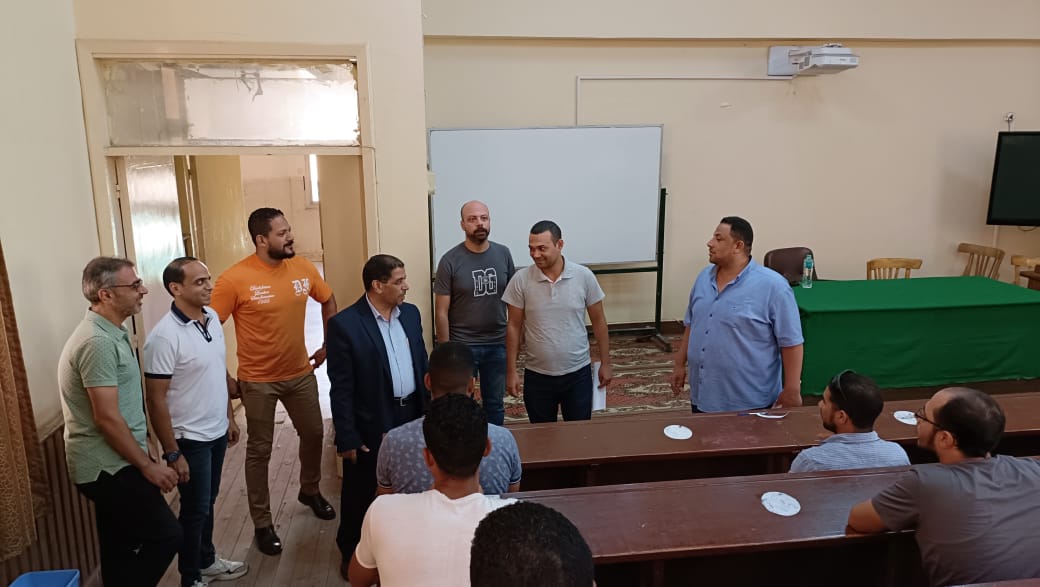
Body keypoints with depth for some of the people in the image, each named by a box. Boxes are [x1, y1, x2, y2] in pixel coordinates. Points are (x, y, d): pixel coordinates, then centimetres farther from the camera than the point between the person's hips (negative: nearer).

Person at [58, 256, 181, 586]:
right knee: (166, 535, -4)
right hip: (109, 467, -10)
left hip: (110, 464, 10)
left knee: (121, 547, 17)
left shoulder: (109, 333, 10)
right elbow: (107, 418, -24)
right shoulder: (98, 342, -23)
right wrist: (148, 466, -17)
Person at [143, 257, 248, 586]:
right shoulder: (165, 336, -23)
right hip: (190, 439, -7)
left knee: (208, 503, 22)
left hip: (216, 432, 7)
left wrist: (229, 417, 15)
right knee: (195, 509, 9)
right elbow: (156, 399, -20)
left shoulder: (212, 318, 0)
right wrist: (172, 453, -18)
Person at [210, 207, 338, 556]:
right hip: (258, 380, -4)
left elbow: (328, 301, 12)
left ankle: (309, 491, 46)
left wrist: (328, 345, 8)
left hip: (301, 373, 5)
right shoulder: (235, 279, -19)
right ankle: (262, 523, 25)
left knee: (313, 434, 19)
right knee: (259, 450, 9)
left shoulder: (303, 268, -5)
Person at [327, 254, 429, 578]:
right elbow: (341, 388, -14)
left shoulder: (410, 313, 3)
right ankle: (352, 554, 34)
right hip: (370, 426, -5)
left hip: (412, 418, 5)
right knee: (361, 494, 13)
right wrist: (346, 438, -13)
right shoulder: (344, 324, -16)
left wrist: (428, 411, 9)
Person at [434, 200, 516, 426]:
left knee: (495, 404, 17)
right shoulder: (450, 261, -11)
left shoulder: (503, 253, -1)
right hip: (462, 346, -3)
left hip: (498, 344, 3)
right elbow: (441, 312, -8)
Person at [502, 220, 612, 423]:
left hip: (578, 373, 0)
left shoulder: (584, 276, -9)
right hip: (537, 376, 0)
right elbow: (514, 327, -2)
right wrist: (511, 371, -2)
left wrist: (605, 363, 4)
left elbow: (598, 321, 1)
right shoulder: (521, 280, -10)